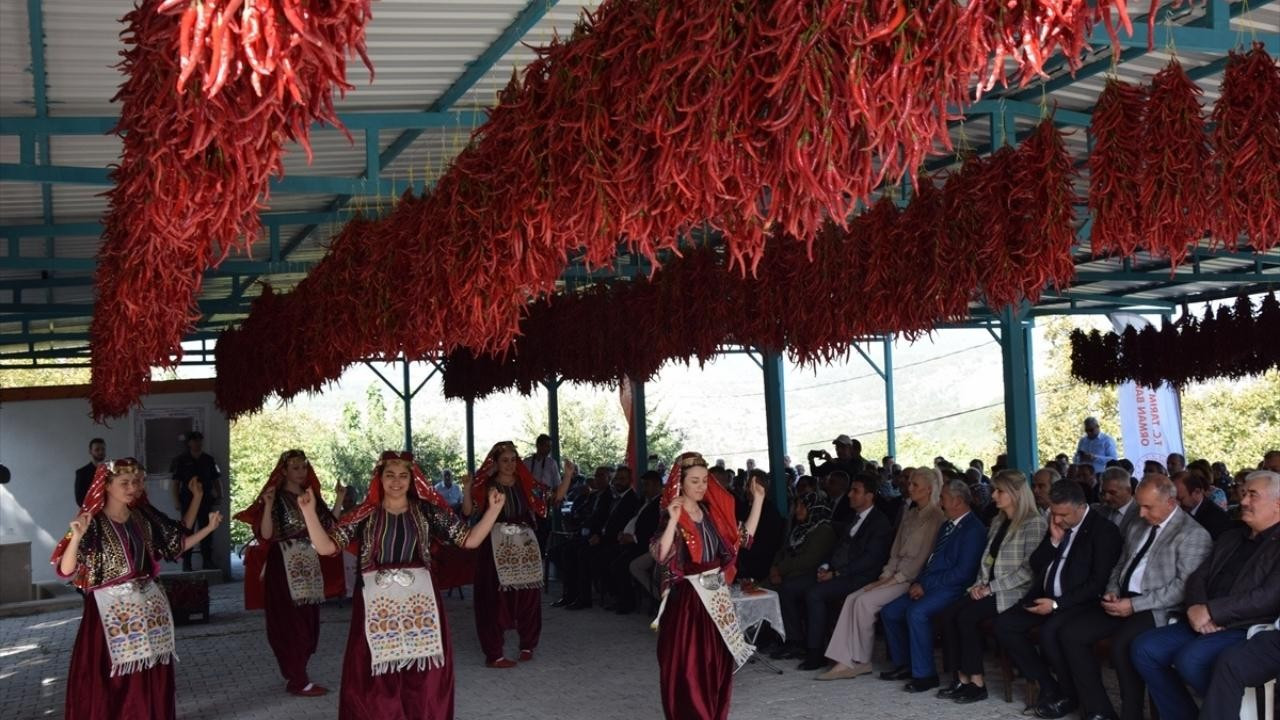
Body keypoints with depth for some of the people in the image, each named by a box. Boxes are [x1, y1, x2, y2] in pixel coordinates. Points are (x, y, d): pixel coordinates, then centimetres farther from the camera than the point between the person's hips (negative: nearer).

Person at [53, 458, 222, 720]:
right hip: (112, 610, -5)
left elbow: (178, 544, 11)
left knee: (153, 680, 12)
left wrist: (208, 528, 2)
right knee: (110, 683, -1)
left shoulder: (145, 517, 4)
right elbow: (66, 571, -19)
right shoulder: (93, 523, -11)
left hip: (149, 605, 5)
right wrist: (76, 537, -34)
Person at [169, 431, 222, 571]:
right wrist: (177, 501, -9)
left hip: (206, 501, 3)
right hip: (188, 500, -3)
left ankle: (208, 561, 12)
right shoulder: (182, 460, 0)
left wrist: (219, 497, 0)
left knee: (207, 532, 5)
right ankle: (186, 563, 5)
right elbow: (176, 482, -1)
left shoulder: (209, 460, 8)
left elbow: (216, 480, 11)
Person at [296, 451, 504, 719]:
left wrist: (494, 508, -8)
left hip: (419, 600, 1)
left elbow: (470, 540, 2)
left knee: (425, 674, 5)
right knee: (374, 678, 1)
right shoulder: (365, 514, 3)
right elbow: (326, 547, -4)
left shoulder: (427, 511, 4)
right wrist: (309, 511, -15)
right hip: (376, 603, -1)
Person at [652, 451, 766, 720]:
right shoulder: (672, 517, -10)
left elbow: (743, 538, 9)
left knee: (718, 665, 12)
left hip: (717, 598, 6)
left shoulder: (713, 512, 8)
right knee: (688, 668, -3)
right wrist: (673, 520, -36)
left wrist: (758, 500, 7)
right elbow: (661, 555, -24)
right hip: (687, 600, -6)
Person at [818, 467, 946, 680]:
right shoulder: (909, 514, 18)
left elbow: (923, 557, -14)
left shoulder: (935, 518, -9)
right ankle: (845, 662, -17)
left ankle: (861, 661, -5)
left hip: (912, 579, -8)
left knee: (866, 601, -23)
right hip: (896, 575, 8)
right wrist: (886, 576, 2)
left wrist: (893, 580, -15)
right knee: (852, 599, -12)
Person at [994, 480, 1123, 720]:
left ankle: (1069, 694, -8)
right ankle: (1048, 686, -3)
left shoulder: (1104, 531, -12)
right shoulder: (1057, 524, 9)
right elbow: (1036, 565, 11)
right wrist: (1054, 540, -6)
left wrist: (1057, 604, -21)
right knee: (1004, 624, -11)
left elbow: (1098, 583, -17)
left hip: (1078, 602, -7)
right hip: (1047, 597, 7)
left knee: (1050, 631, -33)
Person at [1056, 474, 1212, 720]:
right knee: (1071, 634, -10)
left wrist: (1135, 605, -19)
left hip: (1156, 608, -8)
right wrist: (1112, 592, 3)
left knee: (1121, 643, -34)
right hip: (1123, 600, 8)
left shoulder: (1193, 534, -7)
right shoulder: (1138, 528, 18)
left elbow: (1184, 585, -16)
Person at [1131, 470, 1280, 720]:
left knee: (1190, 658, -31)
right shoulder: (1229, 538, 21)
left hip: (1249, 630, -7)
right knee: (1145, 648, -11)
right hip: (1206, 624, 8)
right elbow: (1198, 577, 16)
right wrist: (1196, 608, -7)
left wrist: (1210, 611, -17)